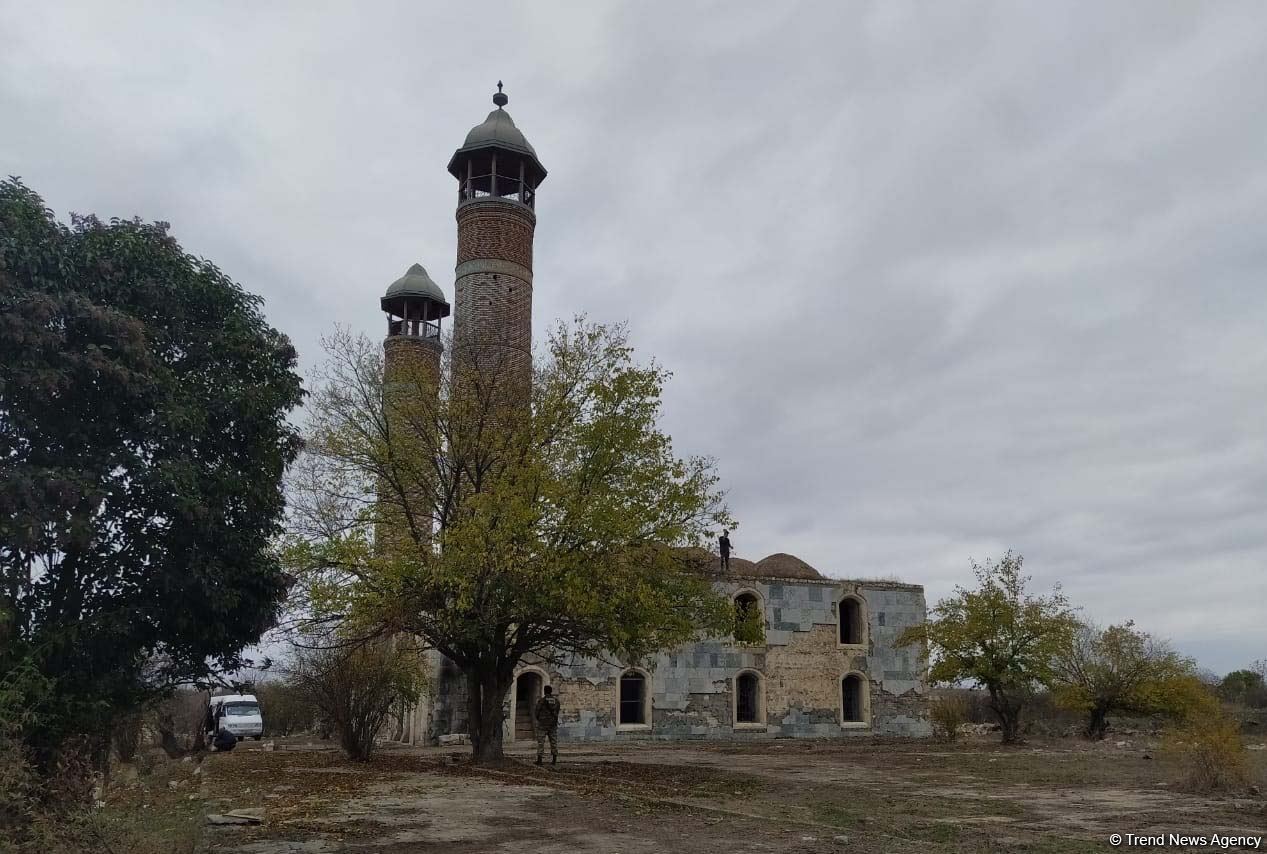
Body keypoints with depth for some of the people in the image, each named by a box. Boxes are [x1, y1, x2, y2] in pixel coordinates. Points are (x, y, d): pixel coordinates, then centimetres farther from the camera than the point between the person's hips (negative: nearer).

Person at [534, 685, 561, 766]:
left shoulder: (541, 700, -9)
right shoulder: (556, 700, 3)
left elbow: (537, 711, -3)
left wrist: (537, 718, 18)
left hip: (543, 724, -4)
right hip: (553, 724, 4)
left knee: (541, 742, 1)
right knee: (554, 742, 6)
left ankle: (539, 759, -3)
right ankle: (554, 760, 3)